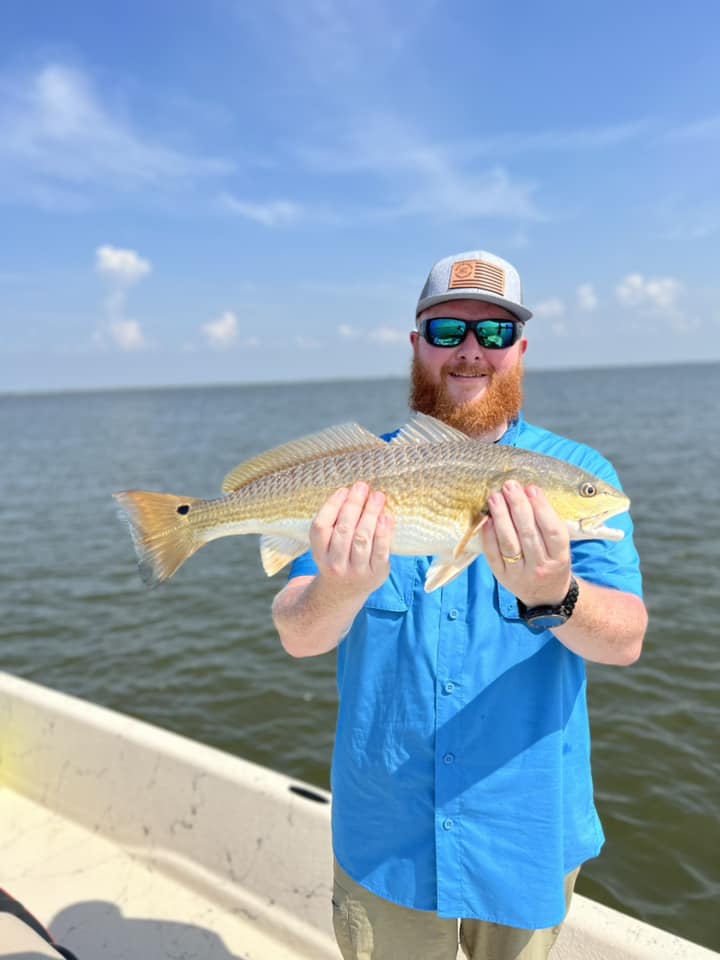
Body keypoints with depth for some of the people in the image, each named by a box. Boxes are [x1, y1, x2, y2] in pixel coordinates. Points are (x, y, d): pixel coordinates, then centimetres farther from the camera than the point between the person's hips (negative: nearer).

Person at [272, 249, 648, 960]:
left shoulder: (577, 474, -7)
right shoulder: (359, 476, -7)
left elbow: (625, 640, -17)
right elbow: (296, 636, -15)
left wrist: (550, 596, -39)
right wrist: (343, 590, -38)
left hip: (526, 838, 1)